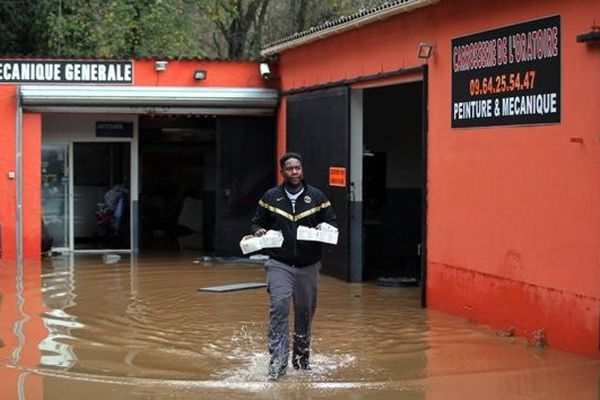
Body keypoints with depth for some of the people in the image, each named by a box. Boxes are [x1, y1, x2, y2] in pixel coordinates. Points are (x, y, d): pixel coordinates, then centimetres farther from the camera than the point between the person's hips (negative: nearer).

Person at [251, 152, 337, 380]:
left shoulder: (317, 197, 4)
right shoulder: (270, 197, 4)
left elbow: (332, 222, 6)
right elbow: (257, 222, 12)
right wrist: (258, 231, -11)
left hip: (308, 266, 2)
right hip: (279, 264, -2)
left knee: (305, 312, 12)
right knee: (279, 306, -18)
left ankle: (301, 359, 31)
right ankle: (278, 361, -18)